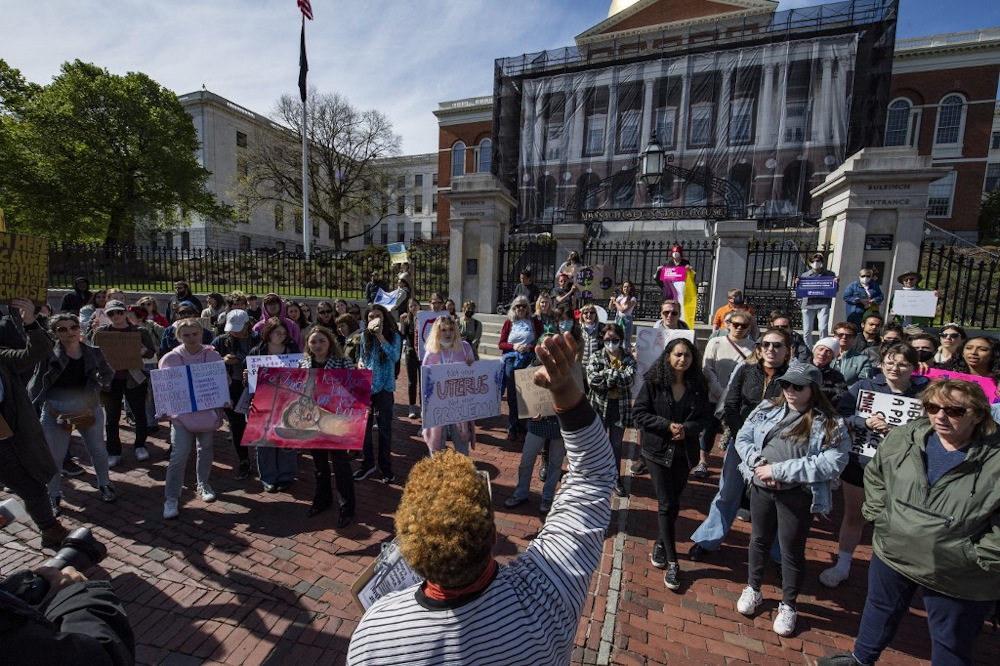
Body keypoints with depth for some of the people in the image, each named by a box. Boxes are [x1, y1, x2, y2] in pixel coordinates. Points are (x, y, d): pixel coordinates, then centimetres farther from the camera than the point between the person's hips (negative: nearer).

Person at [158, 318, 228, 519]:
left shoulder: (213, 356, -2)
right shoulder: (170, 358, -5)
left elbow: (224, 381, 5)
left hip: (208, 413, 2)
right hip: (182, 413, -2)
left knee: (205, 450, 15)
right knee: (179, 454, -8)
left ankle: (203, 485, 35)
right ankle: (171, 498, 6)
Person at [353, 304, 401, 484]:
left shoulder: (394, 336, -6)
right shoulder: (364, 336, 6)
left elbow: (394, 357, -21)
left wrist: (380, 336, -22)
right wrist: (360, 364, -5)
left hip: (384, 387, -3)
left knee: (384, 428, 5)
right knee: (364, 426, 10)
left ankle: (385, 467, 19)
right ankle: (367, 464, 27)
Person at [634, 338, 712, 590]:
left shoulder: (698, 385, -3)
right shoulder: (653, 382, -13)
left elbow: (705, 416, 1)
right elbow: (640, 414, -11)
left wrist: (686, 429, -17)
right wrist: (668, 425, -22)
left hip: (684, 453, 4)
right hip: (658, 451, -3)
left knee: (674, 503, 16)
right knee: (666, 505, -1)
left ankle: (660, 543, 39)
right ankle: (672, 562, 12)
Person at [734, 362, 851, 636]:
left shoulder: (830, 425, -11)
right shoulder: (767, 409, 0)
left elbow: (830, 464, -21)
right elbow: (742, 438, 2)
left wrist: (778, 470, -22)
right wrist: (758, 463, -16)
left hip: (796, 495, -3)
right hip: (761, 488, 4)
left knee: (792, 550, 12)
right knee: (760, 539, 21)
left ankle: (788, 605, 37)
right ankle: (753, 589, 43)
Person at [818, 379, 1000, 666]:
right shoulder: (903, 437, -9)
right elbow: (875, 473, 7)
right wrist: (878, 511, 2)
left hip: (957, 578, -3)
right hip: (892, 553, 4)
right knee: (880, 610, 26)